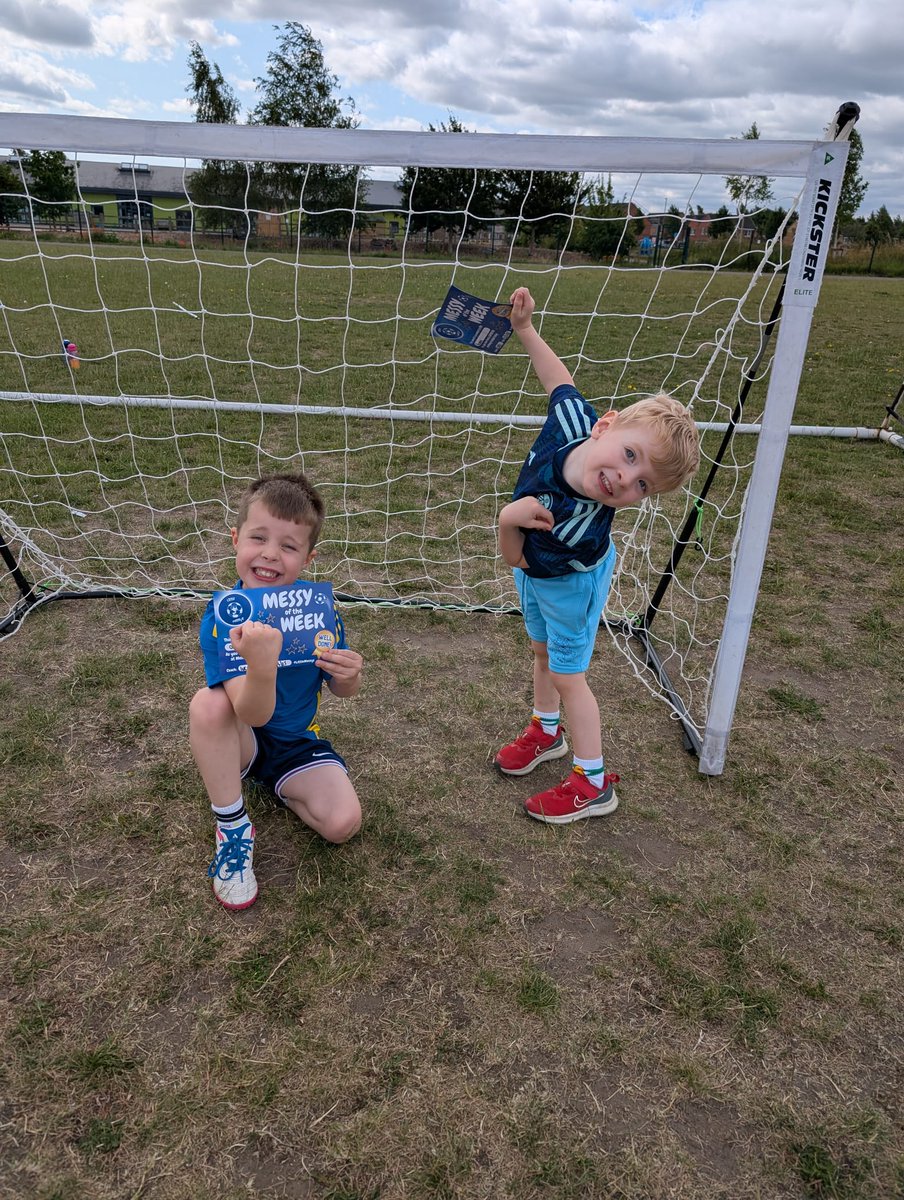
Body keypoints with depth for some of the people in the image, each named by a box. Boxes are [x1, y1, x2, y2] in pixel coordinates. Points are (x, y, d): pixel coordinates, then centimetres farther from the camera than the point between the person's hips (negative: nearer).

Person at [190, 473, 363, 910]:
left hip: (296, 743, 1)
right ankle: (232, 826, -14)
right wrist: (261, 665, -58)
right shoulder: (221, 618, -25)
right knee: (207, 702, -34)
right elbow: (253, 715, -35)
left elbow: (340, 689, -2)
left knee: (343, 822, -22)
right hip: (240, 740, -1)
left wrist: (348, 675, -28)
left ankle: (281, 791, 11)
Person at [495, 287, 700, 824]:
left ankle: (594, 783, 22)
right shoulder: (574, 420, -34)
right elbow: (560, 379, -9)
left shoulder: (579, 523, -45)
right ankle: (546, 733, 49)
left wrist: (509, 522, -50)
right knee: (543, 651, 24)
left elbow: (519, 559, -31)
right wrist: (525, 328, -11)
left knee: (567, 675, 5)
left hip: (569, 584, -7)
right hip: (537, 576, 7)